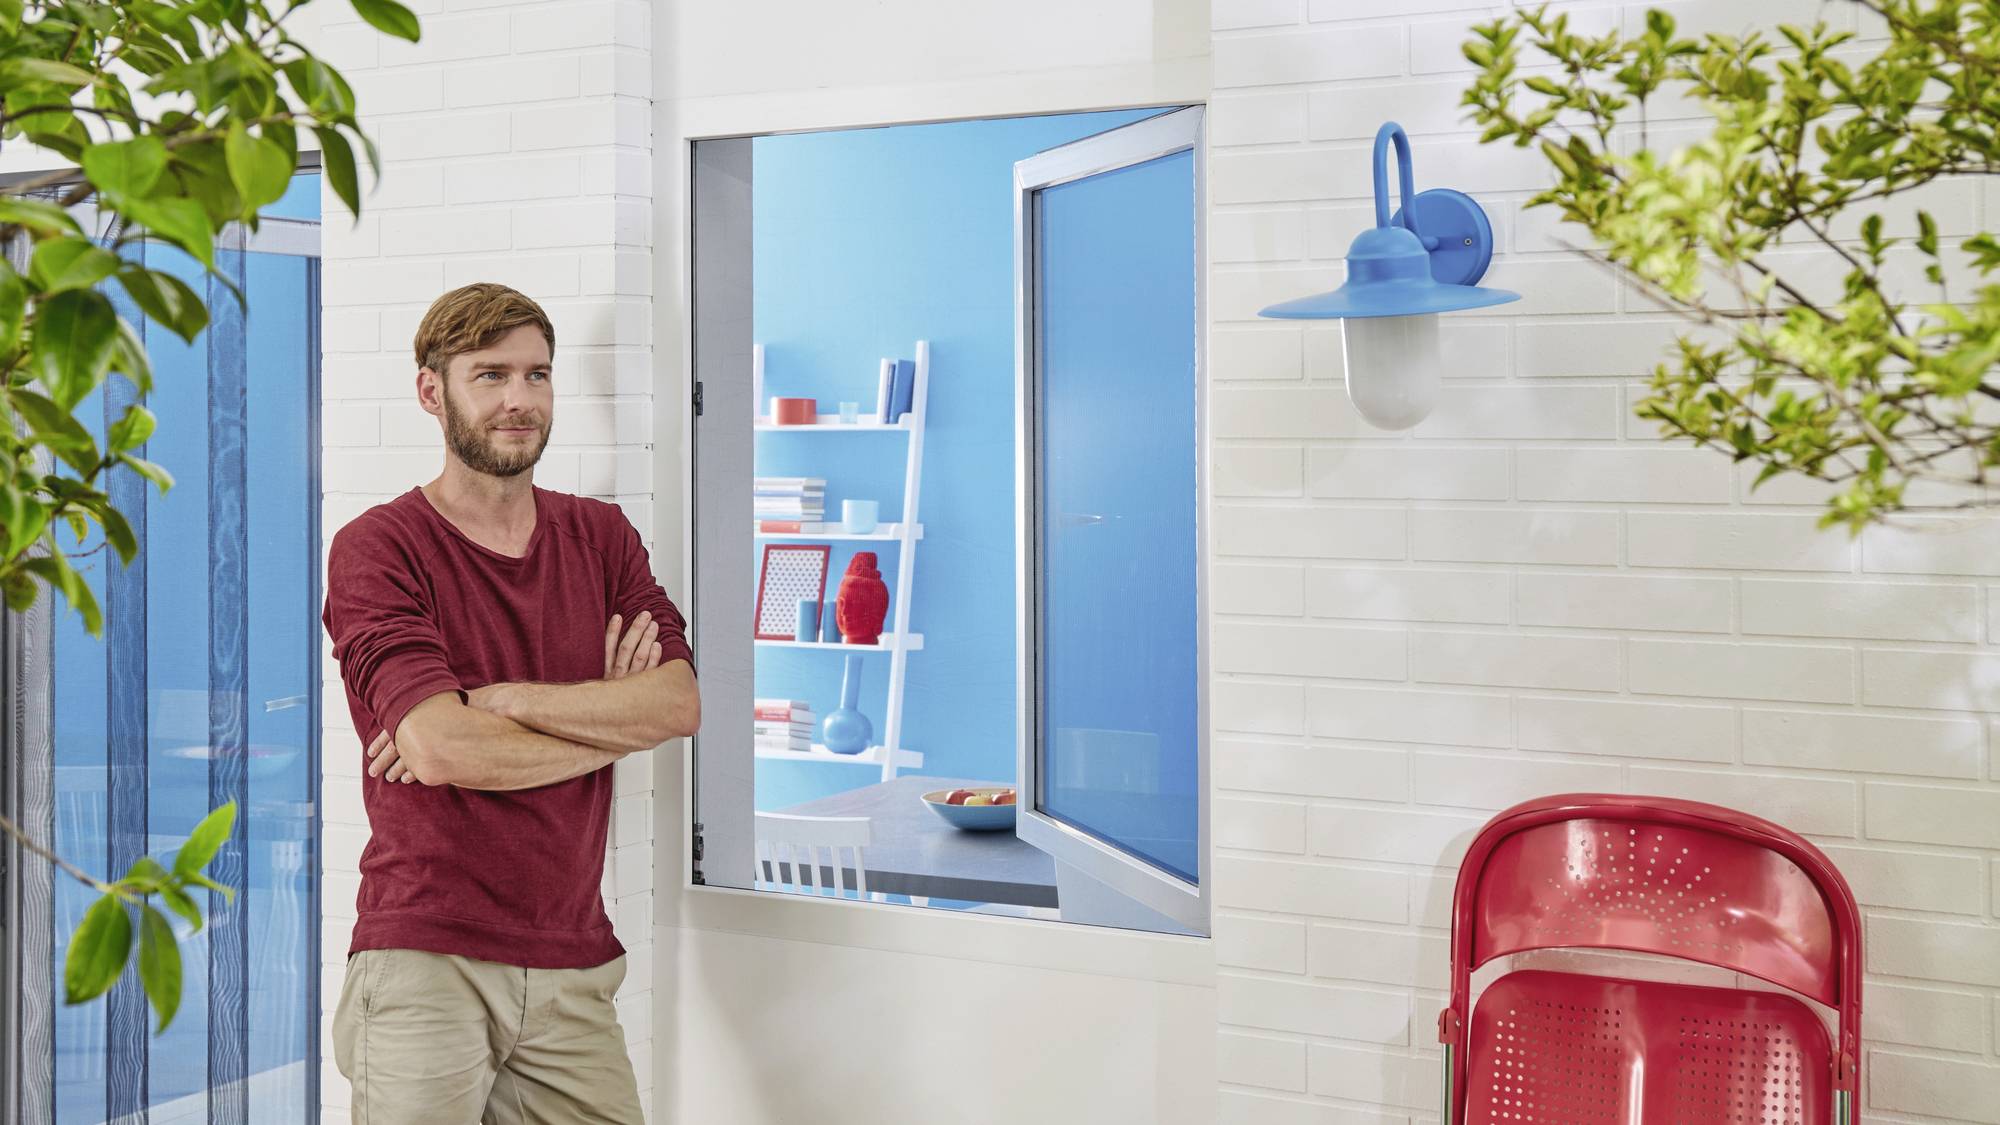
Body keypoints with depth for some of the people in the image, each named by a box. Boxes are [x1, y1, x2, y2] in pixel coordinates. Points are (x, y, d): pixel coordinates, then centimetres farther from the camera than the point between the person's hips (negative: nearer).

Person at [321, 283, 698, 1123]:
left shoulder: (601, 538, 11)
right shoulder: (377, 548, -4)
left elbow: (679, 703, -4)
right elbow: (440, 748, -17)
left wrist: (498, 700, -14)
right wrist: (612, 718, -5)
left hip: (571, 967, 4)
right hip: (425, 962, -4)